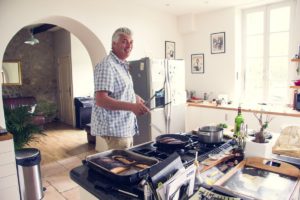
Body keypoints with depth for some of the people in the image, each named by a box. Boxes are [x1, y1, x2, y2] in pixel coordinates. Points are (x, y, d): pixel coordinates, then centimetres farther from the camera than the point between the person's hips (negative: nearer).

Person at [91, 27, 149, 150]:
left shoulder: (122, 66, 14)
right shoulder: (107, 66, -16)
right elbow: (101, 100, -26)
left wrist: (134, 97, 11)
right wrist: (132, 106, -34)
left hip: (126, 128, 10)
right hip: (115, 129, -9)